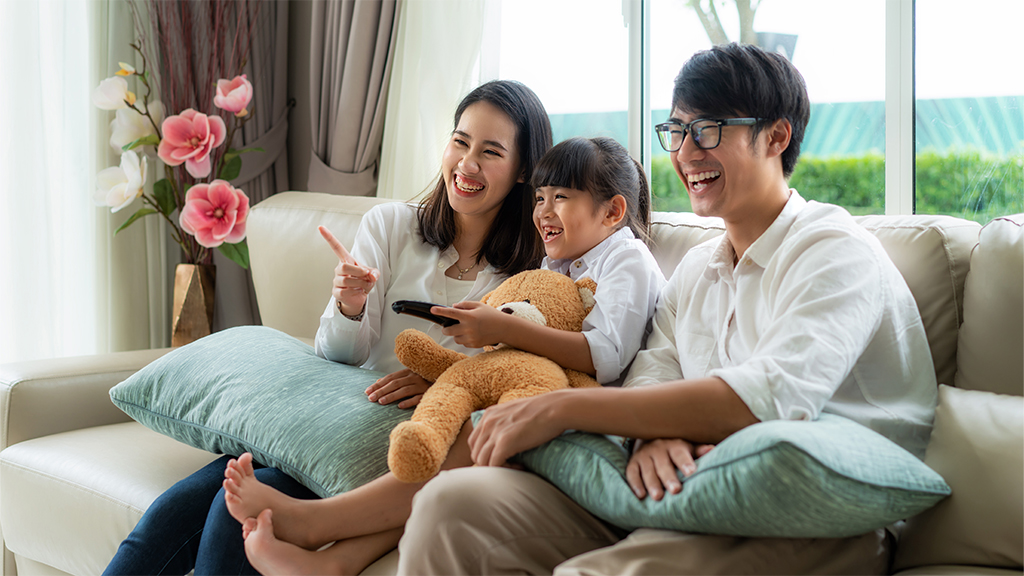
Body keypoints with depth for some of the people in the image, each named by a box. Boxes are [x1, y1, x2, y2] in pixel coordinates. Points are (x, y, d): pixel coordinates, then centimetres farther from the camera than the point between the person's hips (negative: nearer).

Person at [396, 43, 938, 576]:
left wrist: (561, 407, -21)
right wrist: (652, 434, -18)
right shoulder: (695, 269, 21)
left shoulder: (837, 252, -6)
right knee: (452, 501, -14)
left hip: (807, 529, -6)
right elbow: (651, 377, 11)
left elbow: (771, 398, -23)